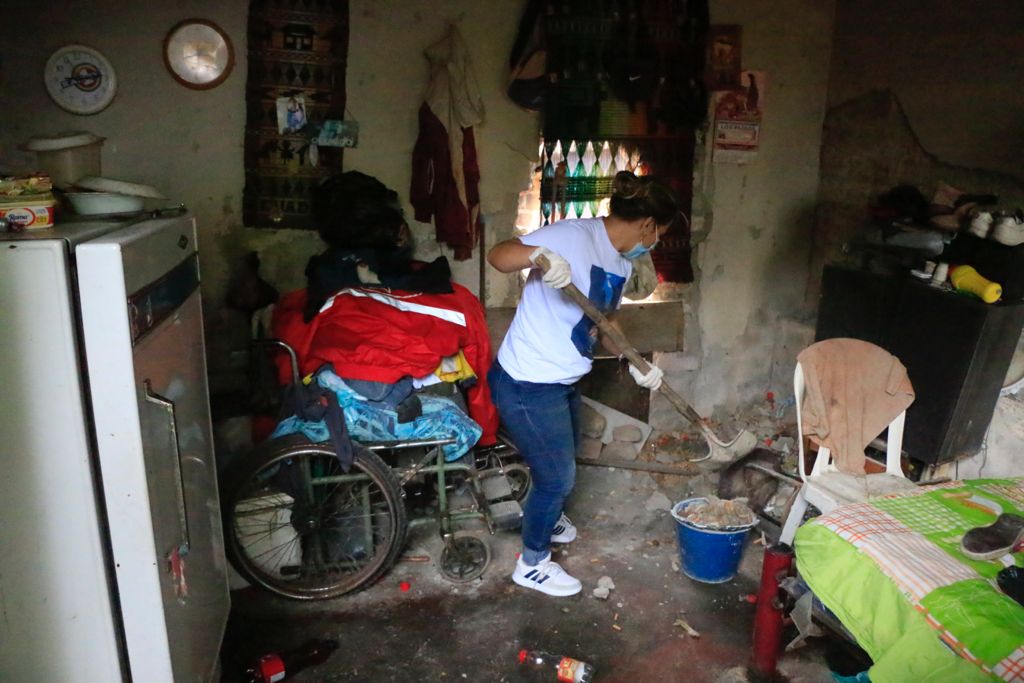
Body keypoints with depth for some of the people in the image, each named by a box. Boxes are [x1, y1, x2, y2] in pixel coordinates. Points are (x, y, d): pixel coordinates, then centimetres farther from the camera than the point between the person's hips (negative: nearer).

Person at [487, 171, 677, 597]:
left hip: (562, 382, 10)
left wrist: (633, 360, 5)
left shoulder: (621, 263, 6)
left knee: (564, 462, 28)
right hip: (527, 385, -10)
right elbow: (498, 255, -30)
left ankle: (544, 519, 58)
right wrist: (538, 254, -50)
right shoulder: (574, 236, -22)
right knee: (557, 477, 5)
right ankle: (532, 564, 28)